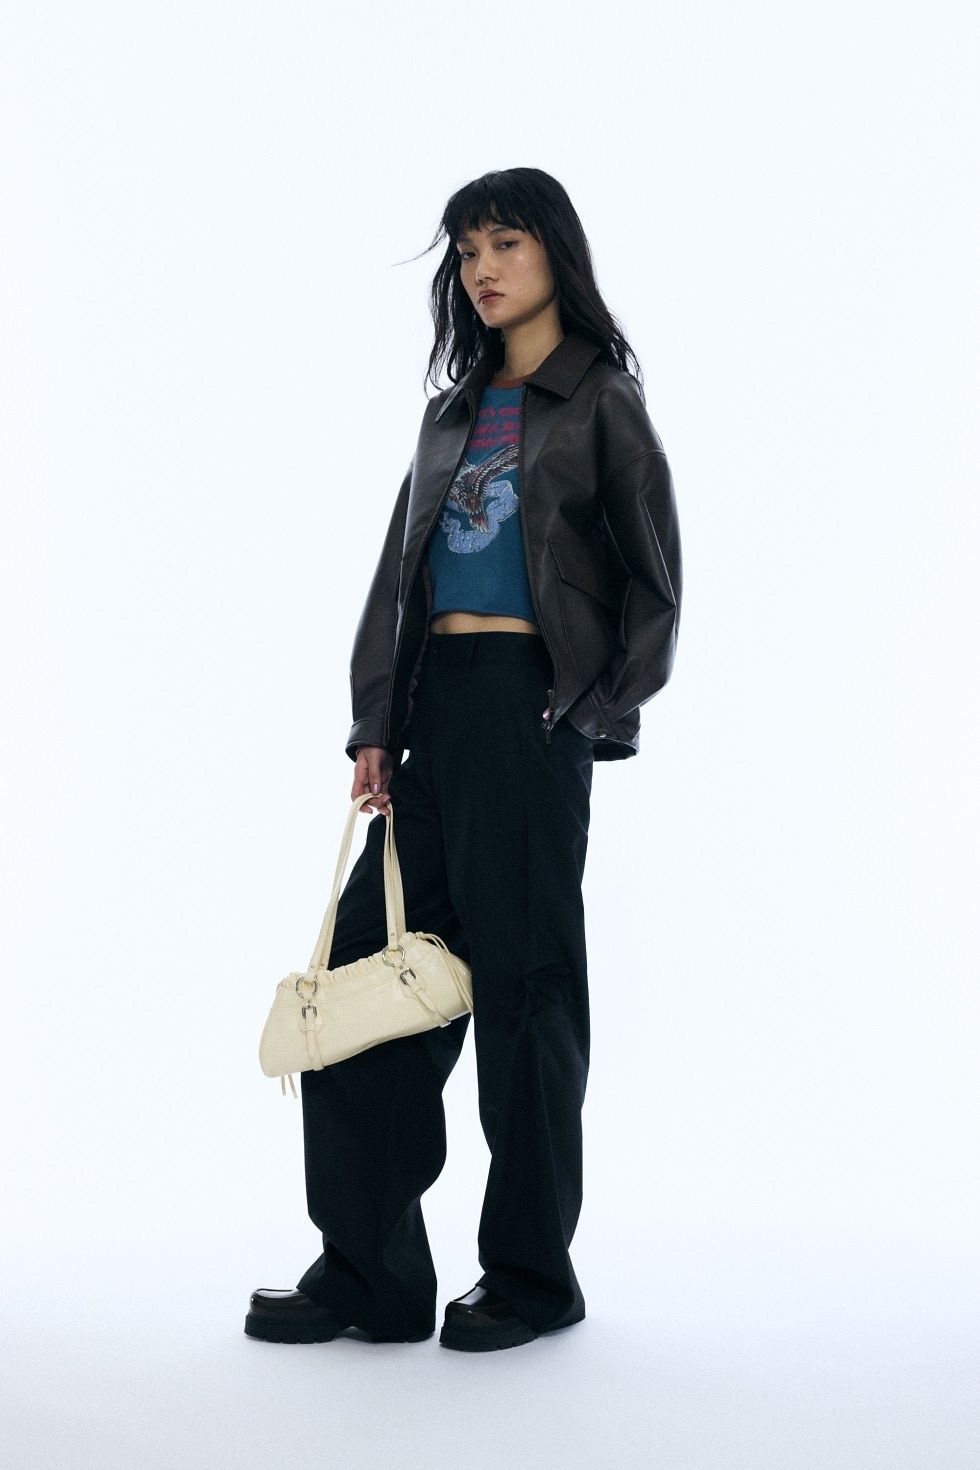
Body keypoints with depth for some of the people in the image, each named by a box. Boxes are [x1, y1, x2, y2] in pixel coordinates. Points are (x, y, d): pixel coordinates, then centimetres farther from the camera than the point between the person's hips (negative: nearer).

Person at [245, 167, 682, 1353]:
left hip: (530, 704, -6)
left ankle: (533, 1275, 13)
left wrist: (594, 714, -10)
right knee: (368, 968, 2)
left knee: (521, 980, 0)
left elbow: (654, 584, -1)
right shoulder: (454, 410, 19)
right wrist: (374, 727, 5)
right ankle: (369, 1271, 10)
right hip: (434, 705, 6)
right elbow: (399, 571, 14)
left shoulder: (600, 402, 2)